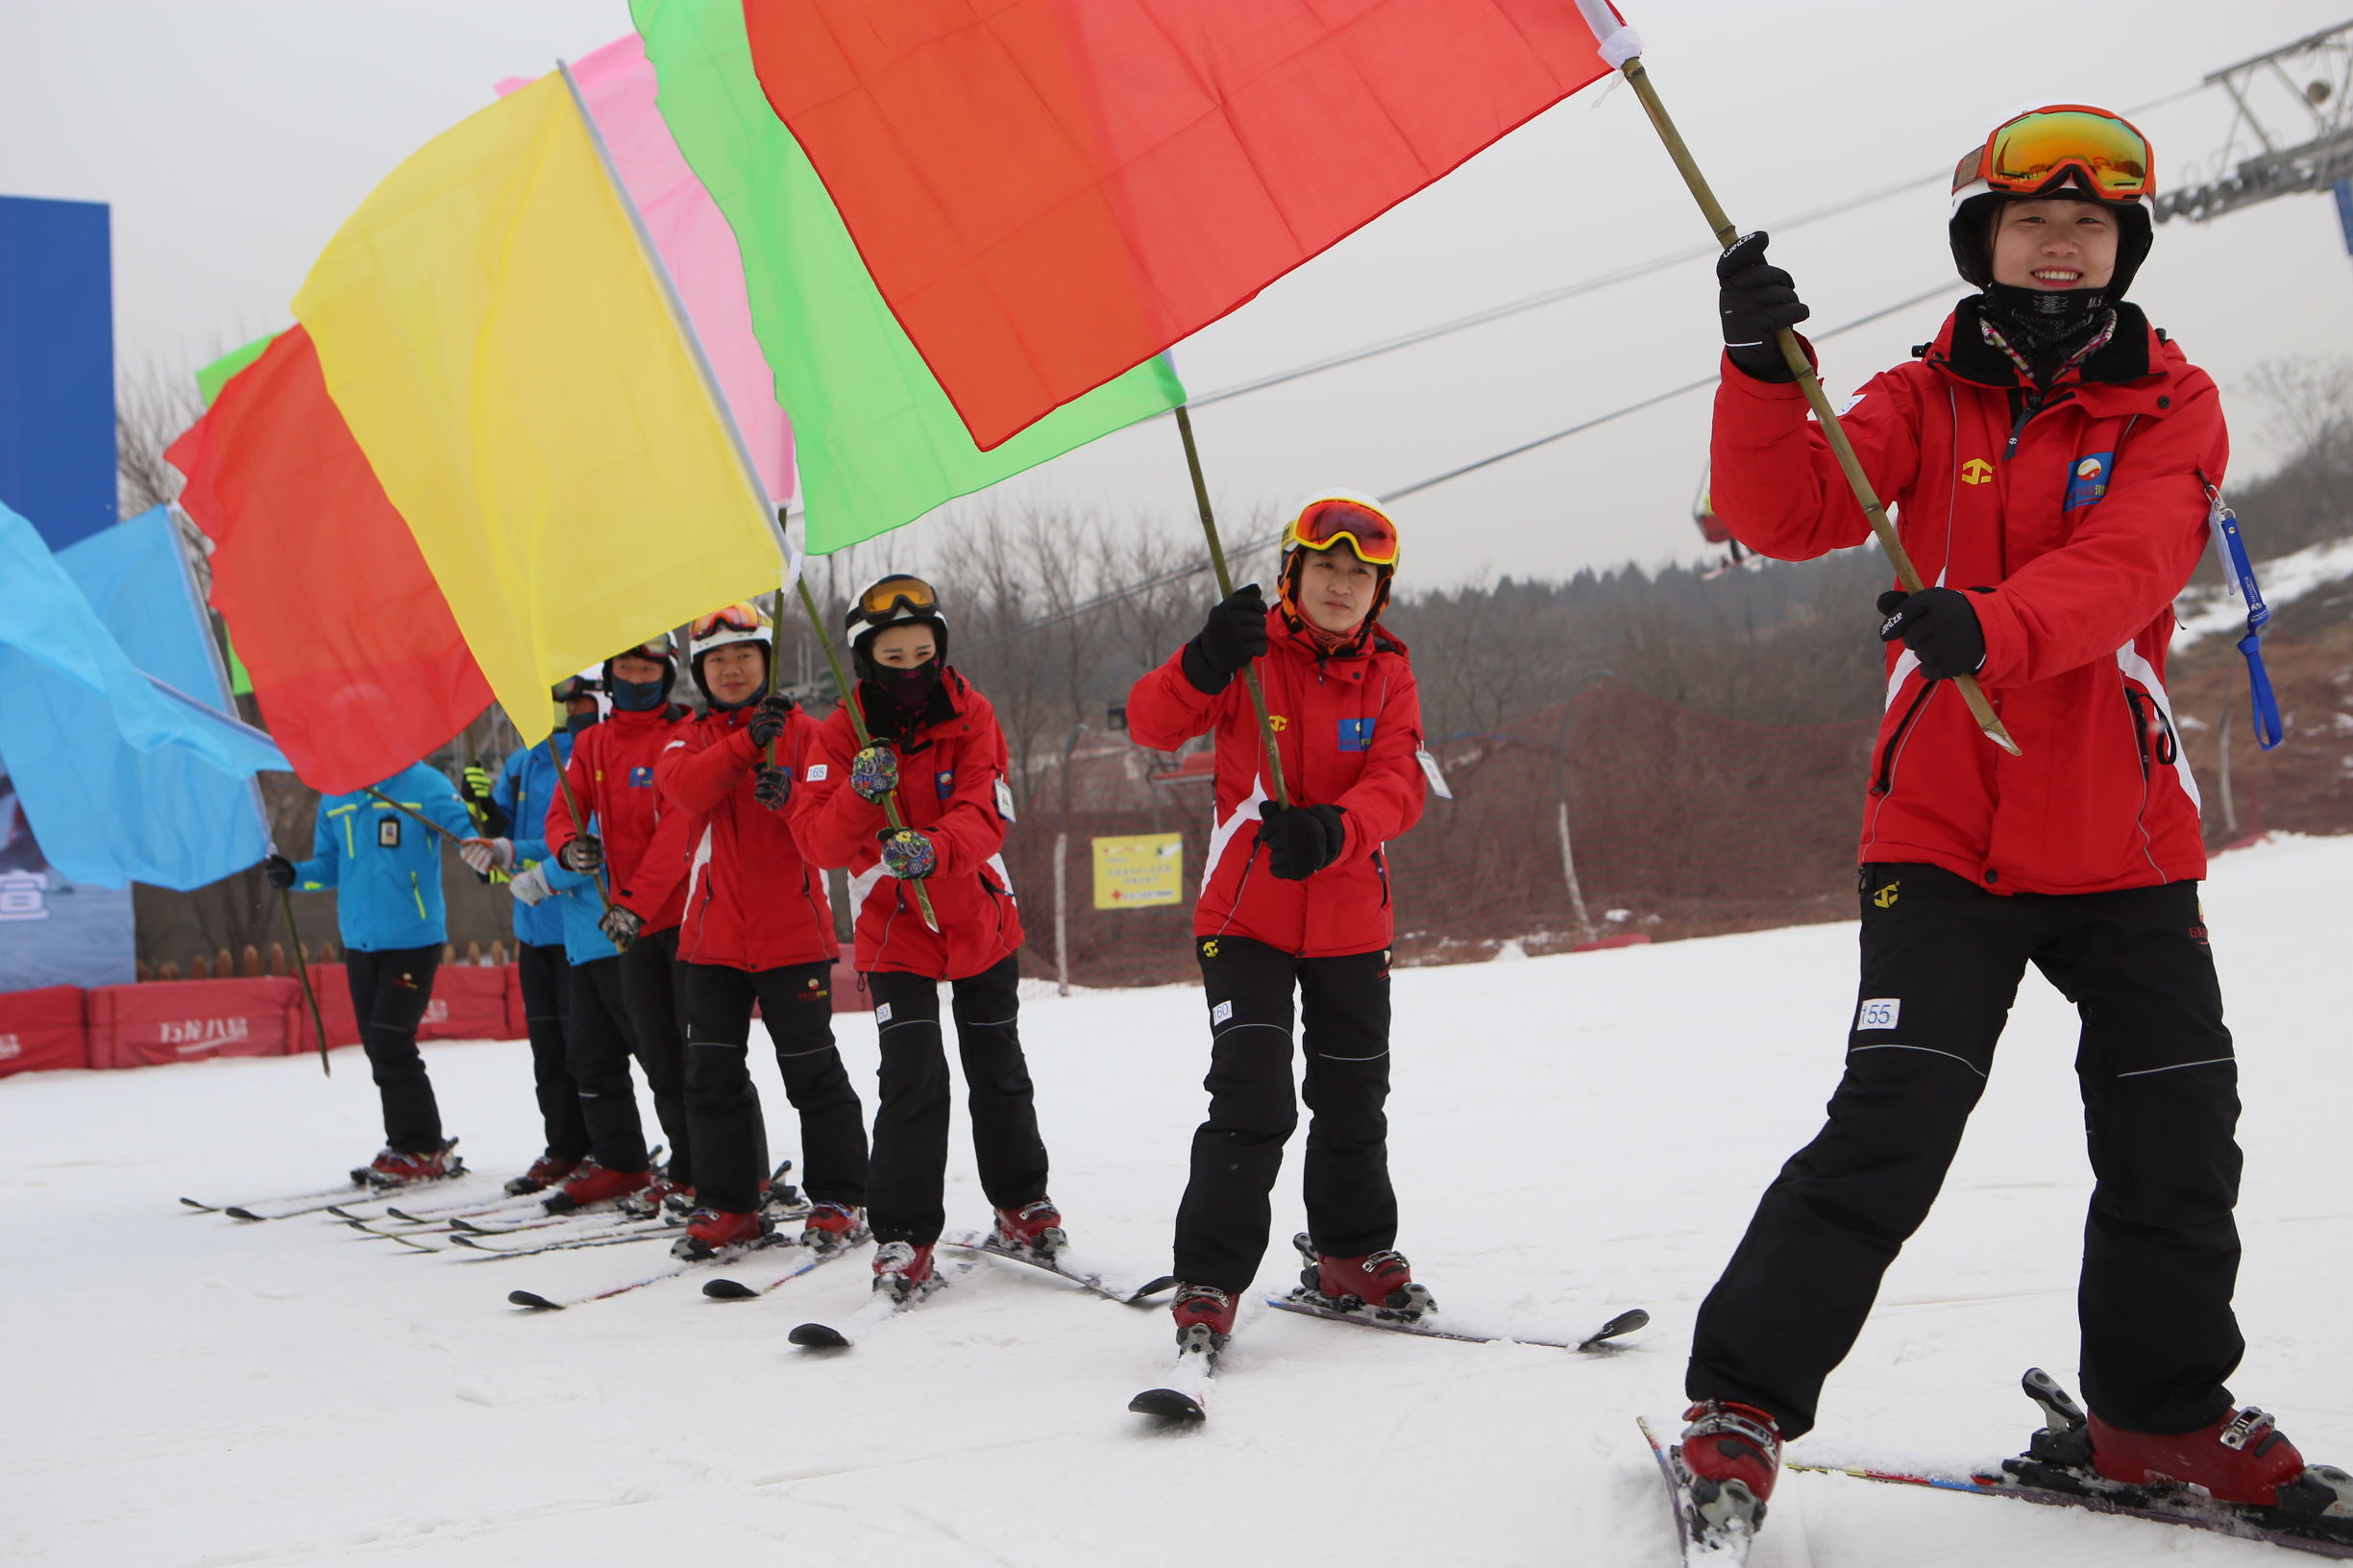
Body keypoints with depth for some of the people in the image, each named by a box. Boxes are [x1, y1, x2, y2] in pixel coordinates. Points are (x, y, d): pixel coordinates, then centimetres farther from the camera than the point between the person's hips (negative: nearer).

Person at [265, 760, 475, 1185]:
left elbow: (465, 829, -14)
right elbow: (328, 866, 18)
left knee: (390, 1043, -11)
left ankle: (421, 1151, 0)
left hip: (413, 939, -6)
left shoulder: (424, 785, -6)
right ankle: (410, 1148, 20)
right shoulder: (335, 796, 11)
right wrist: (293, 875, -1)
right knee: (380, 1049, 9)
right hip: (359, 942, 6)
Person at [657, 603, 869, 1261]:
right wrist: (746, 744, -25)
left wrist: (789, 797, -26)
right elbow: (684, 788, -13)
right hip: (713, 935, 3)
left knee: (813, 1071, 1)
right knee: (712, 1075, 5)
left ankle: (837, 1201, 9)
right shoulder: (690, 740, 11)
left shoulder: (802, 730, 4)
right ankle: (727, 1206, 13)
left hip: (793, 933, -3)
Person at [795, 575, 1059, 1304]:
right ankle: (902, 1233, -3)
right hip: (894, 933, -2)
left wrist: (933, 847, -41)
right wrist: (860, 795, -37)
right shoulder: (841, 734, -9)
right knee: (913, 1078, -13)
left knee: (998, 1072, 14)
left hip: (980, 922, 2)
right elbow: (816, 841, -17)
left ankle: (1020, 1202, 33)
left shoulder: (971, 716, -8)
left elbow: (986, 816, -21)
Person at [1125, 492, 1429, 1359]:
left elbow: (1399, 784, -12)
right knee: (1252, 1102, -14)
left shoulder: (1386, 670, 2)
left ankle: (1353, 1257, 36)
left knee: (1353, 1104, 16)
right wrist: (1203, 666, -41)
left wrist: (1333, 830, -33)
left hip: (1351, 921, 4)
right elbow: (1152, 724, -21)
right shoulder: (1251, 652, -7)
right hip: (1247, 917, -4)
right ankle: (1208, 1284, -3)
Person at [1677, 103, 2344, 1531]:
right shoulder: (1924, 401, 5)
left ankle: (2159, 1411, 30)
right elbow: (1787, 516, -12)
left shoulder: (2170, 407, 3)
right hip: (1943, 826, -2)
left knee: (2178, 1138, 8)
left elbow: (2127, 565, -17)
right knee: (1894, 1122, -14)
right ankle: (1743, 1403, -3)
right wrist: (1762, 370, -30)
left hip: (2123, 835, 2)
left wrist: (1990, 626, -37)